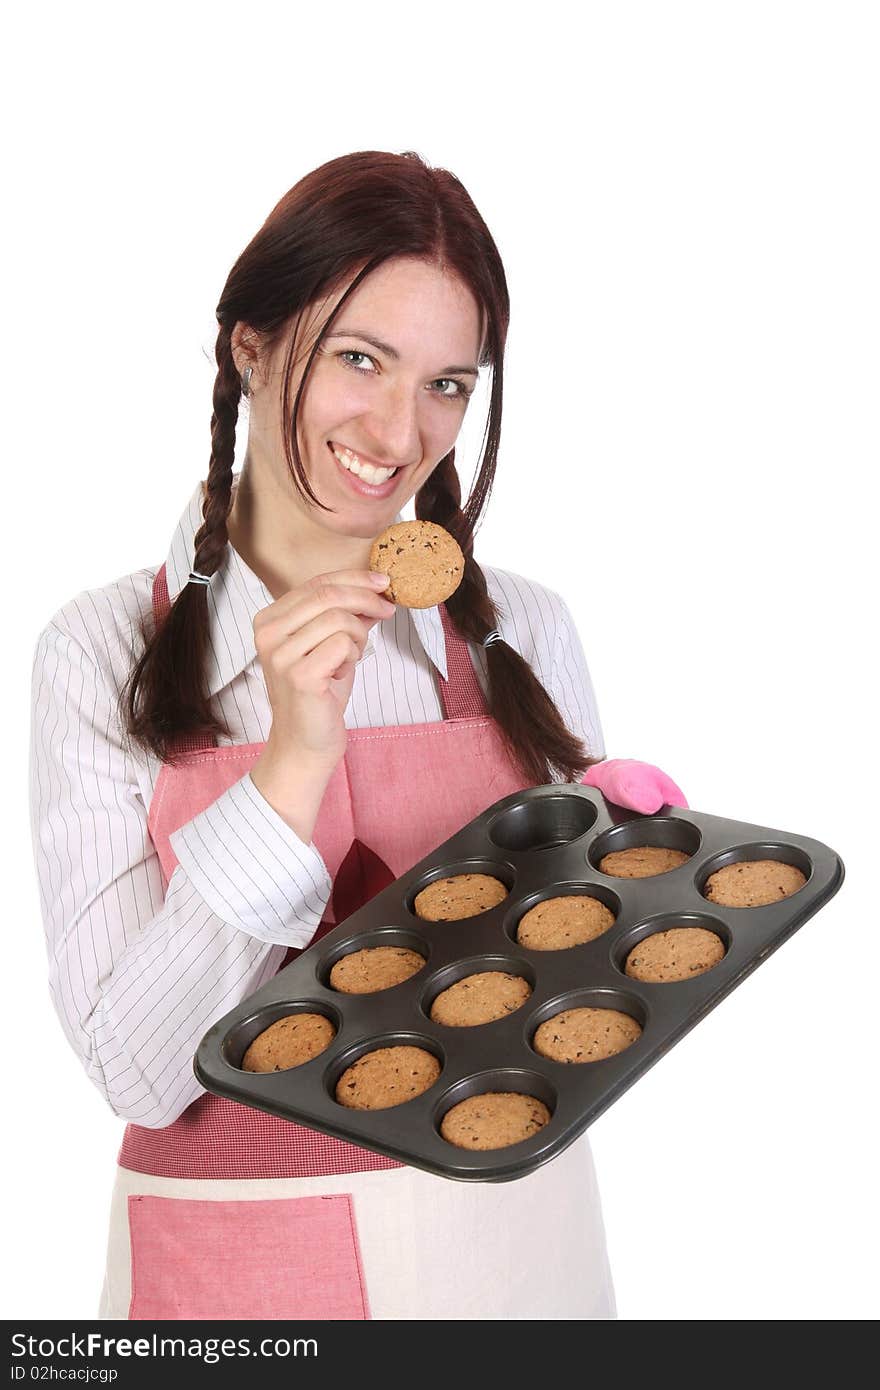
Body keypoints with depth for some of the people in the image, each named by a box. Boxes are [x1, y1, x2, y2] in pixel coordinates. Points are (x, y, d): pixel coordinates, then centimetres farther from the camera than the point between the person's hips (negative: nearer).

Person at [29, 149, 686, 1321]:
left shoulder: (527, 632, -5)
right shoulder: (102, 653, -11)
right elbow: (137, 1072, -16)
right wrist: (295, 765, -25)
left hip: (512, 1236, 2)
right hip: (241, 1262, -2)